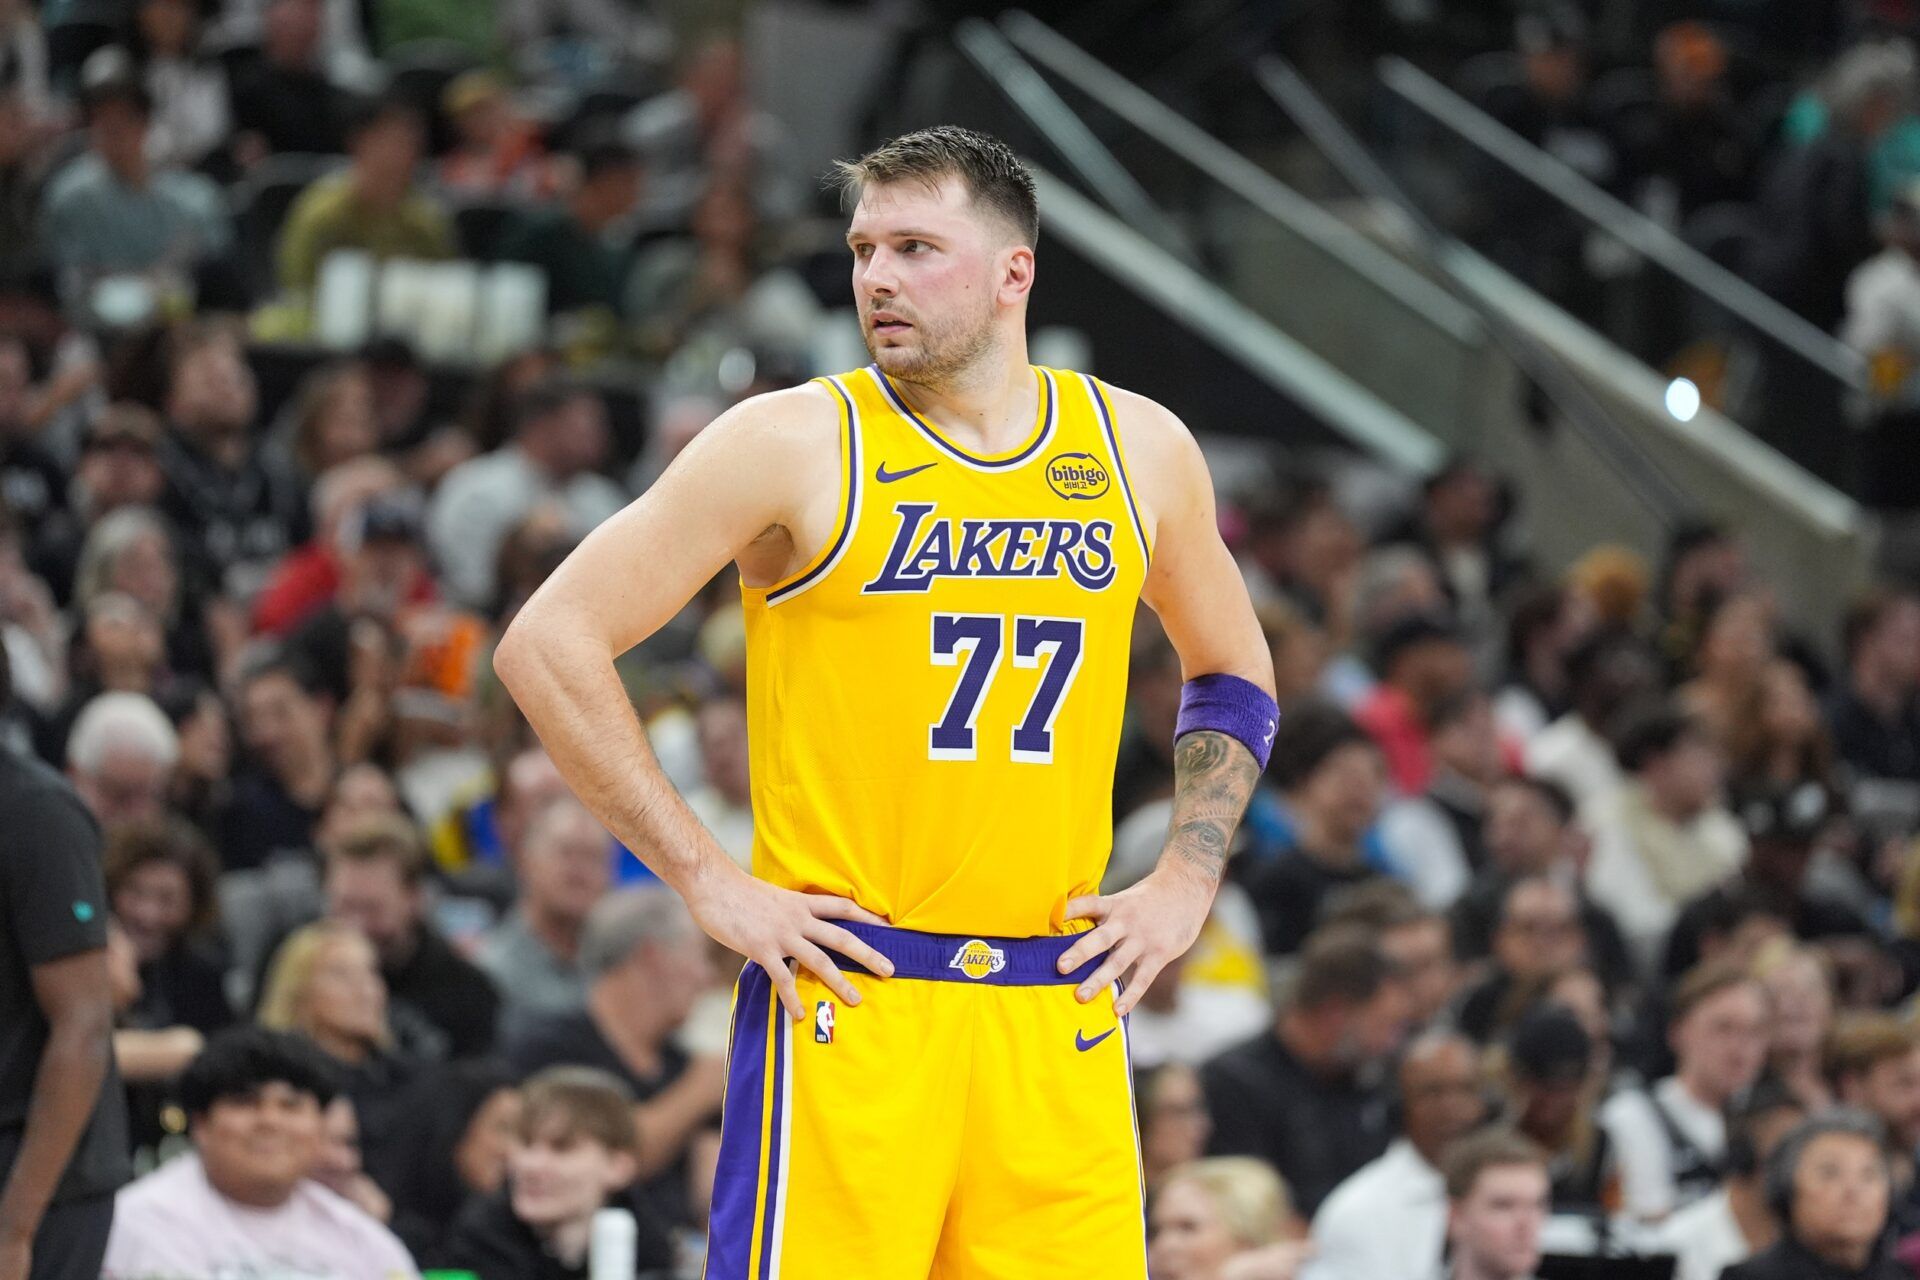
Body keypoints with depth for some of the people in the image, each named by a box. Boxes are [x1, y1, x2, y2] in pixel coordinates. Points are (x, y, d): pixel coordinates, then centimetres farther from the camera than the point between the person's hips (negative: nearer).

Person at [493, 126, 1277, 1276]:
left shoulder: (1139, 449, 10)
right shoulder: (796, 445, -3)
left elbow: (1235, 674, 27)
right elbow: (548, 644, -4)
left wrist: (1186, 884, 12)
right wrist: (706, 879, -7)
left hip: (1058, 1015, 4)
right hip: (849, 1002, -4)